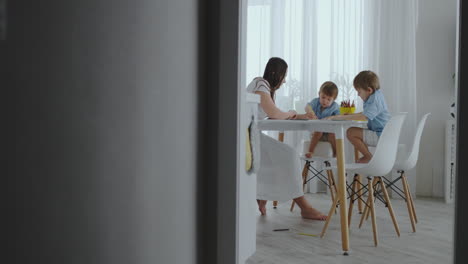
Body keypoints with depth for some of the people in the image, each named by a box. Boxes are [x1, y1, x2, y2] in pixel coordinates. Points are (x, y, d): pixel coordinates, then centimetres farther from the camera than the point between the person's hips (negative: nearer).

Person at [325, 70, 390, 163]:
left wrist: (339, 117, -33)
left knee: (351, 132, -20)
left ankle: (368, 156, -5)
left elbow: (363, 117, -34)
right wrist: (349, 115, 9)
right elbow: (365, 114, 24)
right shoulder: (375, 96, 12)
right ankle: (367, 155, 21)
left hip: (380, 135, -11)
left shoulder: (375, 100, -20)